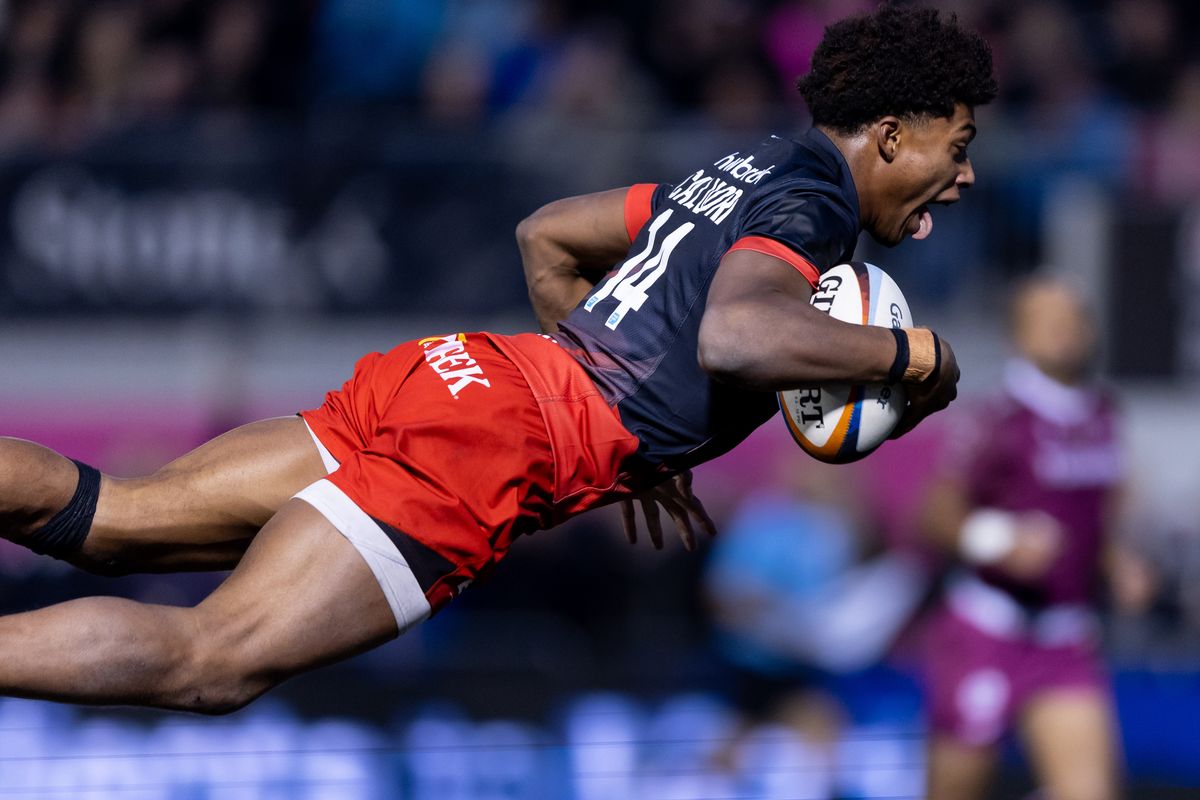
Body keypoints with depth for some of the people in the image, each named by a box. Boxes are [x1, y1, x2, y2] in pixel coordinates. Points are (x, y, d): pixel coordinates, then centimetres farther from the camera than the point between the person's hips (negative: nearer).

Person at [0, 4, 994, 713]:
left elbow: (545, 236, 35)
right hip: (512, 431, -9)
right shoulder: (811, 198, -4)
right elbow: (735, 338, -24)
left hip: (454, 368, 9)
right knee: (214, 660, -22)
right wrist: (908, 352, -9)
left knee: (104, 513, 1)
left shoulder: (744, 172, 24)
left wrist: (631, 435, 37)